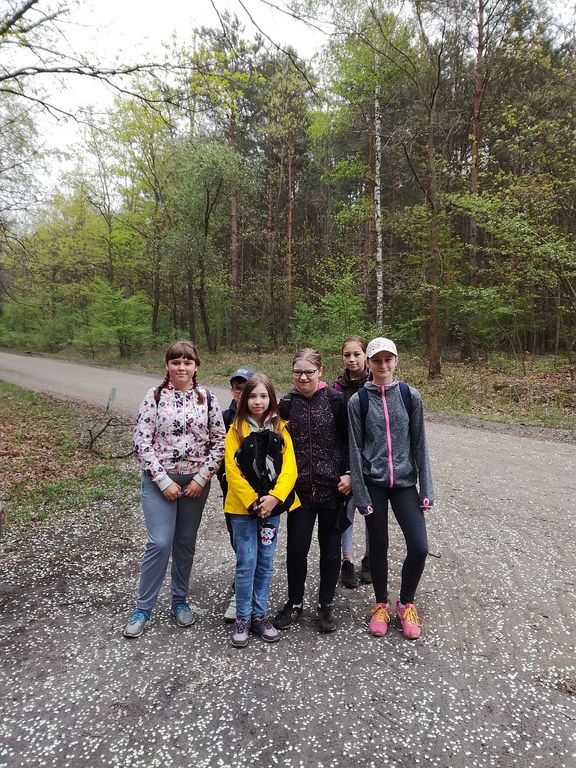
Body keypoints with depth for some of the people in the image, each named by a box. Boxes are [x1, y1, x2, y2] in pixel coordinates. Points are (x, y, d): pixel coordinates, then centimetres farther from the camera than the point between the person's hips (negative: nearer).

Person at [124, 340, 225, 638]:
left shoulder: (208, 398, -1)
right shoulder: (154, 396, -5)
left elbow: (219, 443, 0)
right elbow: (142, 441, -9)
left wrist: (201, 479, -8)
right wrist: (164, 481, -12)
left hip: (196, 482, 2)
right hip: (159, 480, -2)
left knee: (186, 543, 13)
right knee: (159, 543, -6)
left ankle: (180, 601, 32)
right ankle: (143, 609, 14)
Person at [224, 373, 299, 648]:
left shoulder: (280, 428, 3)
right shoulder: (236, 429, -3)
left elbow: (289, 467, -4)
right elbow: (232, 470, -9)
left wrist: (274, 497, -17)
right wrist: (252, 501, -15)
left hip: (271, 506, 3)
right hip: (243, 507, -2)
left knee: (265, 562, 12)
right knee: (246, 563, 1)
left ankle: (259, 614, 27)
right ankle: (242, 618, 19)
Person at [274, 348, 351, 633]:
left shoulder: (335, 400, -6)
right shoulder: (287, 403, 2)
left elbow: (349, 439, -1)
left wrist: (348, 473, -8)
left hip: (332, 486, -1)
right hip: (300, 488, 2)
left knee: (330, 548, 10)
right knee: (296, 547, 7)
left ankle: (325, 606, 29)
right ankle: (295, 603, 29)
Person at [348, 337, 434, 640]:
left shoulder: (410, 396, -1)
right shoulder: (358, 401, -4)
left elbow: (419, 444, 1)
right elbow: (356, 448, -3)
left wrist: (426, 488, -1)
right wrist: (360, 494, -6)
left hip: (404, 482, 1)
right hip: (373, 482, -1)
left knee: (419, 547, -3)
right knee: (378, 546, 10)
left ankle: (406, 604, 23)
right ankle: (381, 605, 33)